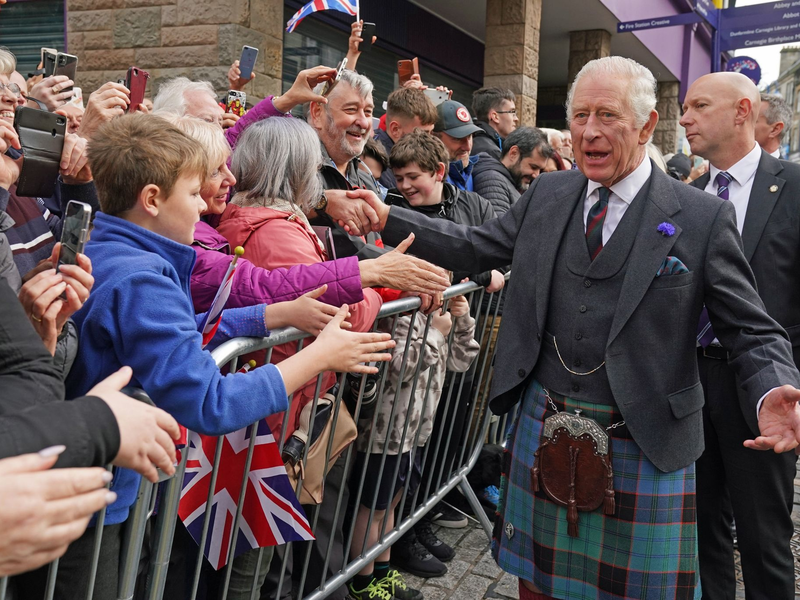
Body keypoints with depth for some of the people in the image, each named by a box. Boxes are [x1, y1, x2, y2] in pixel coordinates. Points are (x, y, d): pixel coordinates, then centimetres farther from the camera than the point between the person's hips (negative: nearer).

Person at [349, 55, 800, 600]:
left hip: (643, 447, -3)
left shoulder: (704, 218, -8)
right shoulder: (547, 194, 5)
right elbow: (476, 246, 10)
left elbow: (753, 332, -6)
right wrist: (389, 218, 1)